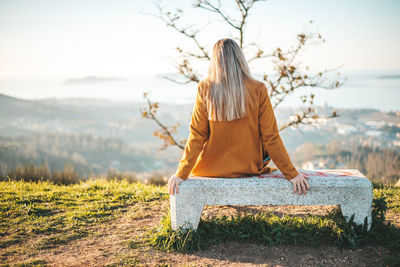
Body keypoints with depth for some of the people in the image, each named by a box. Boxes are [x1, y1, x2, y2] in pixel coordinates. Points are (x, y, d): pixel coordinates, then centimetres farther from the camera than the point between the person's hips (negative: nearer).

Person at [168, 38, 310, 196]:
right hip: (248, 168, 0)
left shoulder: (205, 89, -13)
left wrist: (181, 174, -7)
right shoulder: (258, 90, -12)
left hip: (212, 168, 0)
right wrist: (291, 173, -5)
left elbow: (196, 136, -13)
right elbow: (270, 137, -12)